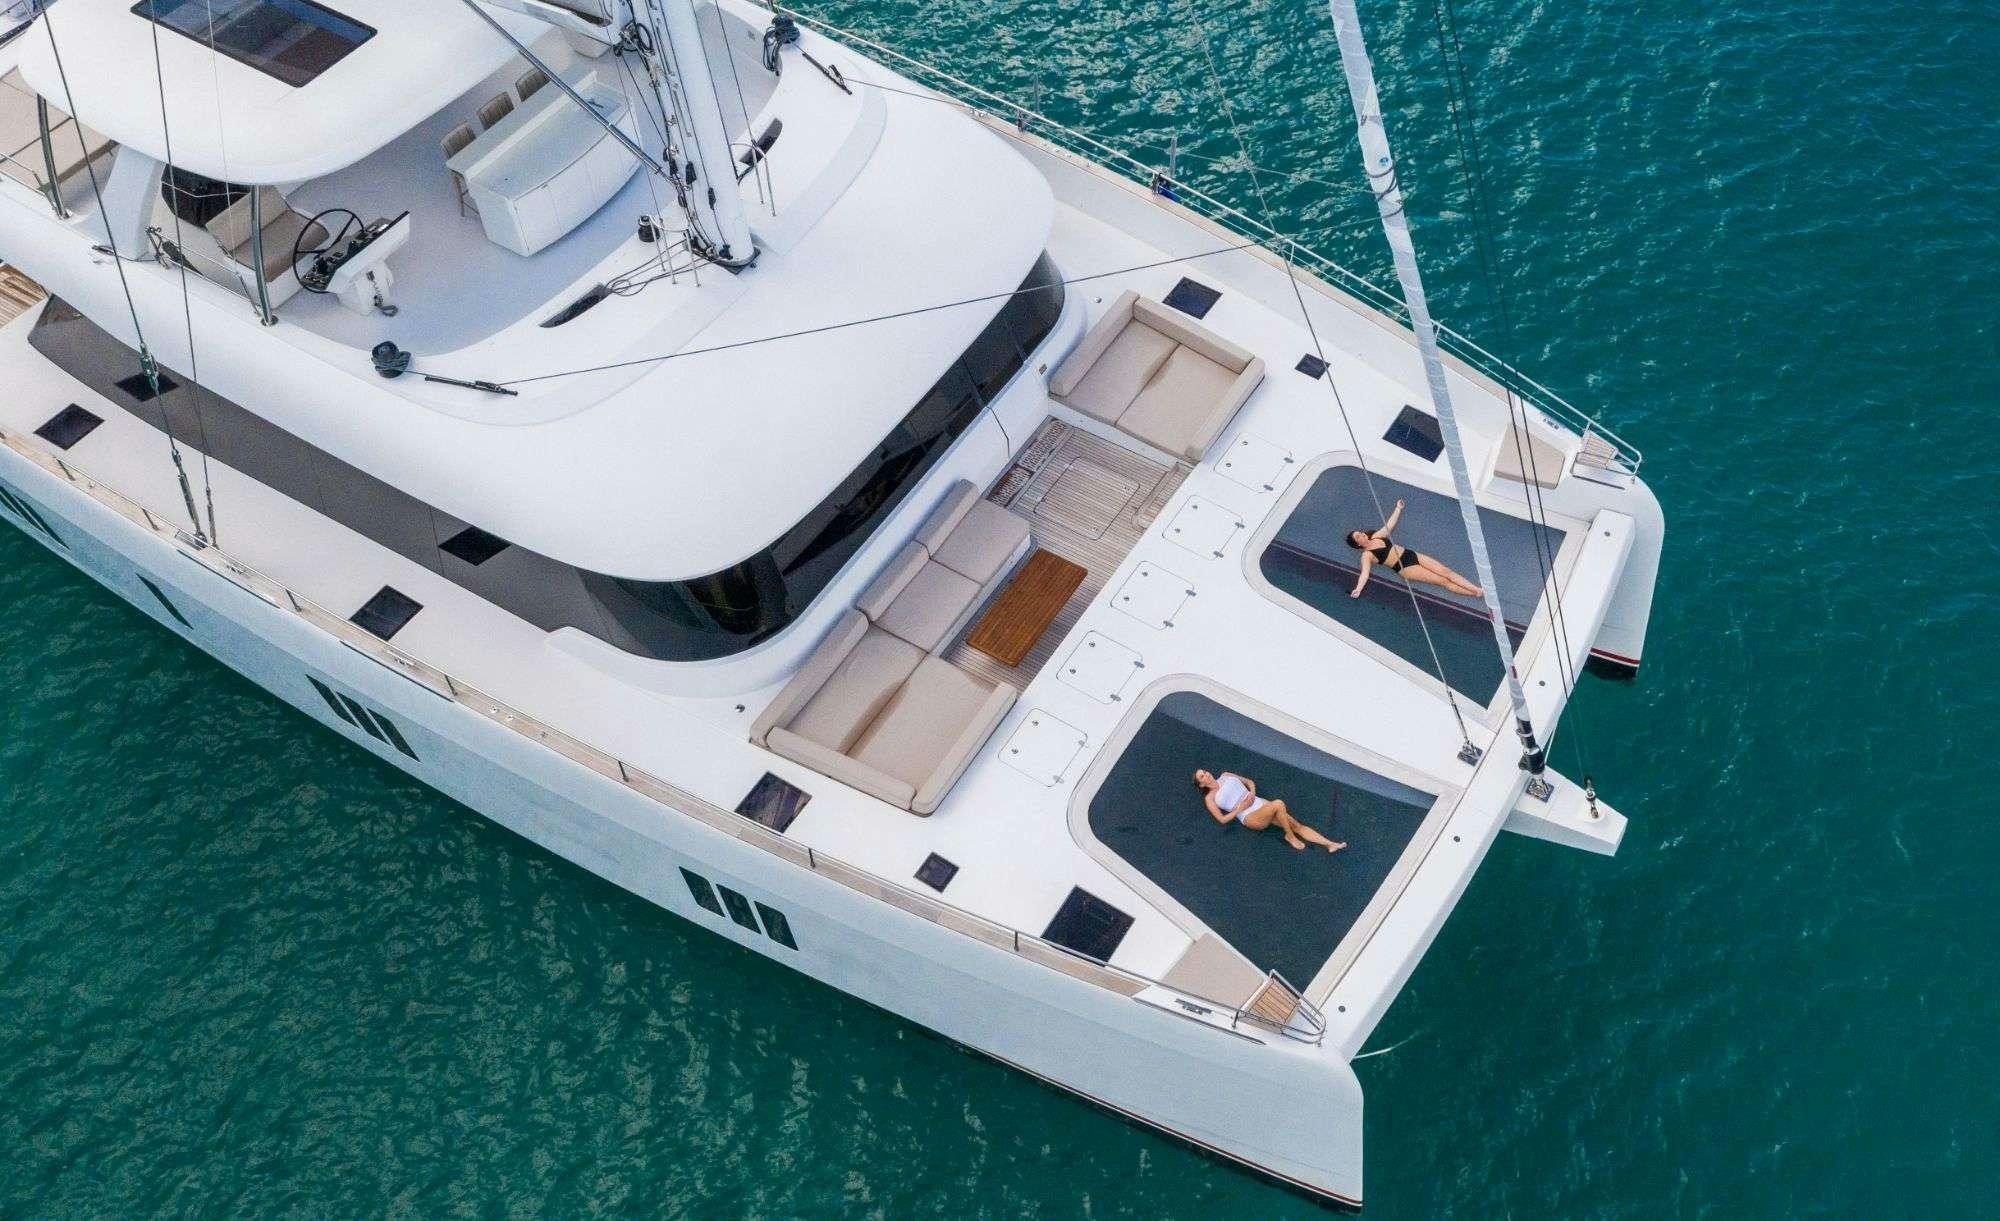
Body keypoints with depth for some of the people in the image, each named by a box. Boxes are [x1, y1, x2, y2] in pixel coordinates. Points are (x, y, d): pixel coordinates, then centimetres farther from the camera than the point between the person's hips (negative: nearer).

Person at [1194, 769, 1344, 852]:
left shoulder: (1225, 776, 19)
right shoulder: (1210, 798, 4)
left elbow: (1250, 782, 25)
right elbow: (1222, 819, -3)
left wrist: (1252, 794, 4)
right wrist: (1240, 808, -10)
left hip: (1260, 804, 6)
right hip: (1250, 817, -6)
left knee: (1297, 825, -10)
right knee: (1278, 804, -34)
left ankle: (1330, 844, -18)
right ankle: (1290, 837, -14)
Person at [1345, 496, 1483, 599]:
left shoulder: (1376, 536, 13)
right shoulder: (1367, 556, -6)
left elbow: (1389, 525, 26)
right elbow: (1365, 573, -20)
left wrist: (1398, 508, 33)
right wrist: (1358, 588, -38)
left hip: (1412, 555, 7)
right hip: (1405, 568, -7)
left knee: (1446, 572, -6)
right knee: (1443, 581, -12)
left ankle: (1477, 589, -8)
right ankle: (1476, 594, -15)